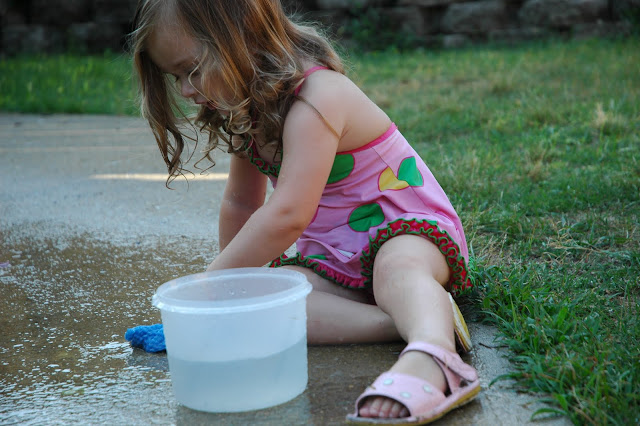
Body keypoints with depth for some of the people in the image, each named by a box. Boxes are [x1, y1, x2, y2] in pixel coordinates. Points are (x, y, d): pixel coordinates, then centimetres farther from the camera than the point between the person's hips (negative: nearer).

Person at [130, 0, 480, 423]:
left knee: (398, 266, -42)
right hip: (332, 259, 7)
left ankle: (431, 358, -70)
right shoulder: (249, 111, 7)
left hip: (409, 231, -7)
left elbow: (287, 216, -33)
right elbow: (241, 202, 22)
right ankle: (404, 320, -35)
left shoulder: (315, 98, -24)